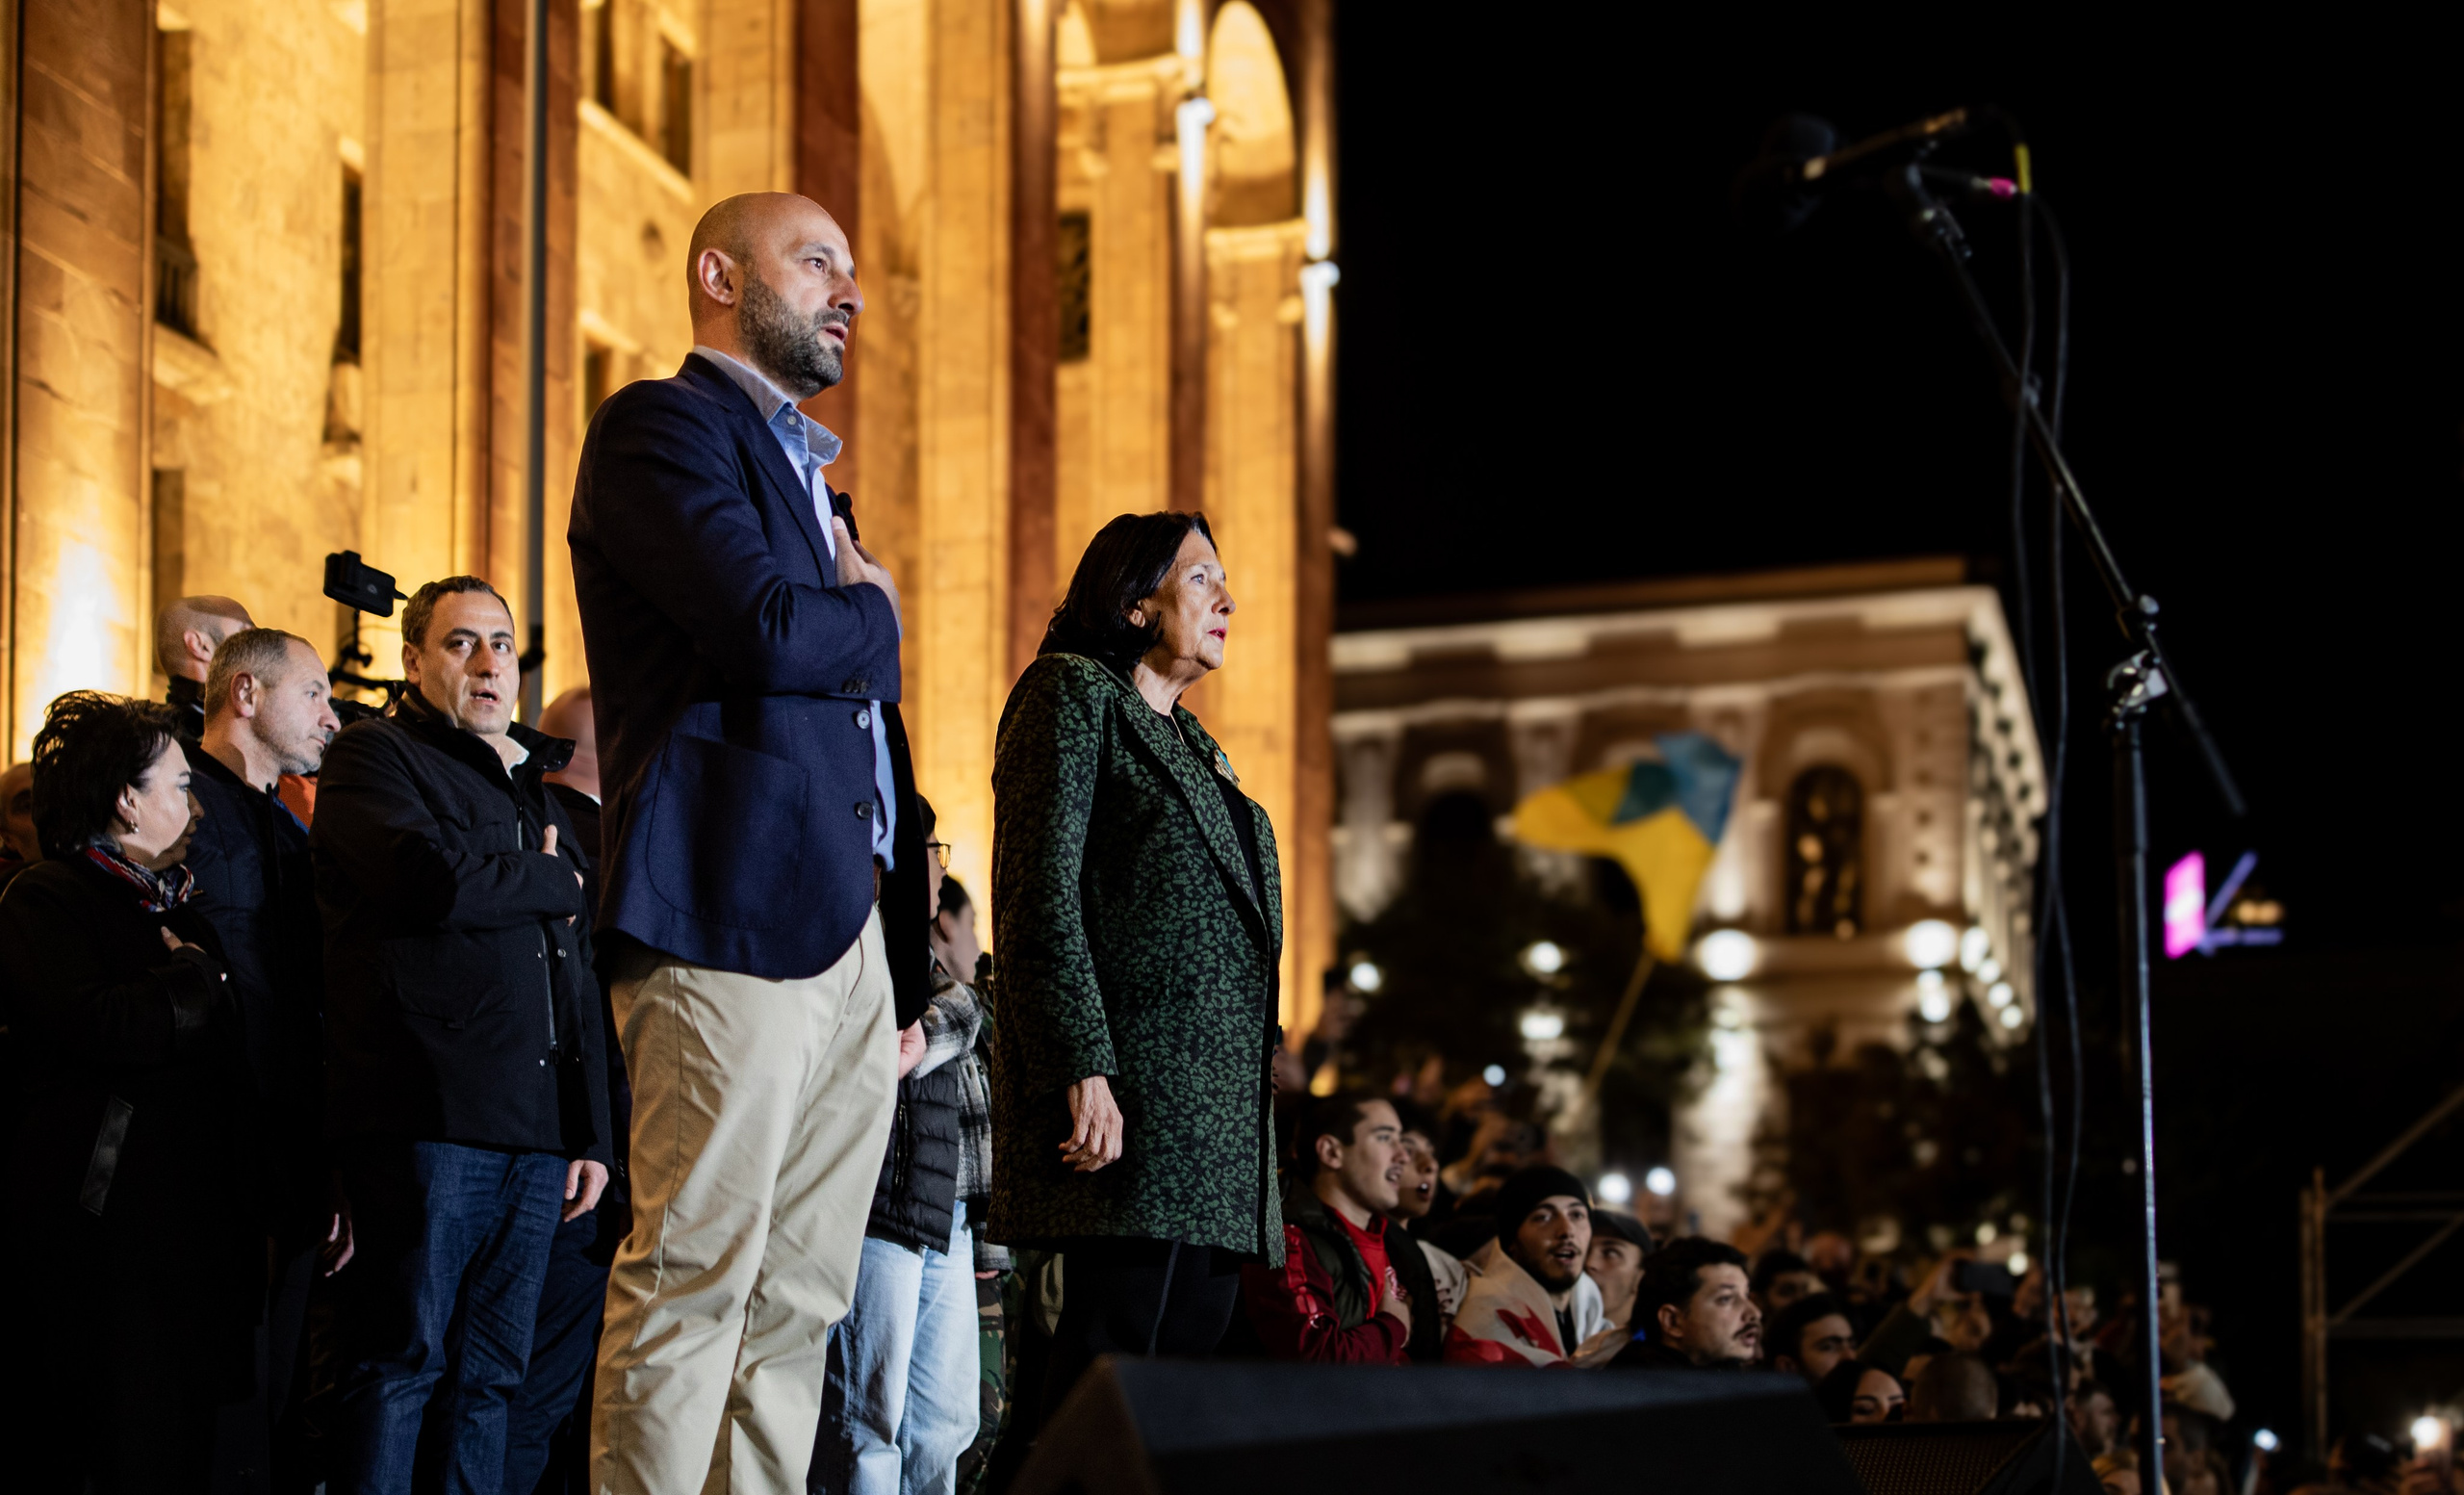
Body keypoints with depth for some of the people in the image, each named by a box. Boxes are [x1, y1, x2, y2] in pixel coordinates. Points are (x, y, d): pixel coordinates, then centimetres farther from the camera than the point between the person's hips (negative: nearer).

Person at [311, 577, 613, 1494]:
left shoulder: (536, 793, 25)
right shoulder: (374, 758, 3)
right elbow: (437, 881, -18)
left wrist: (592, 1133, 17)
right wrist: (556, 883, 0)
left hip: (536, 1133, 7)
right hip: (427, 1116, -7)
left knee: (490, 1375, 6)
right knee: (402, 1362, -7)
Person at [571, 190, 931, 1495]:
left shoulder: (804, 470, 28)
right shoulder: (662, 426, -1)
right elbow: (766, 632, -17)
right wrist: (872, 615, 6)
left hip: (854, 932, 9)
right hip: (733, 912, -9)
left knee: (799, 1300, 6)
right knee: (695, 1277, -11)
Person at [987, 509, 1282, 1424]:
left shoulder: (1187, 742, 27)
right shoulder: (1074, 694, 1)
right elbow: (1040, 899, -10)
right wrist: (1082, 1072, -20)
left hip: (1217, 1104, 8)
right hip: (1129, 1090, -8)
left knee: (1198, 1342, 1)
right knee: (1115, 1345, -13)